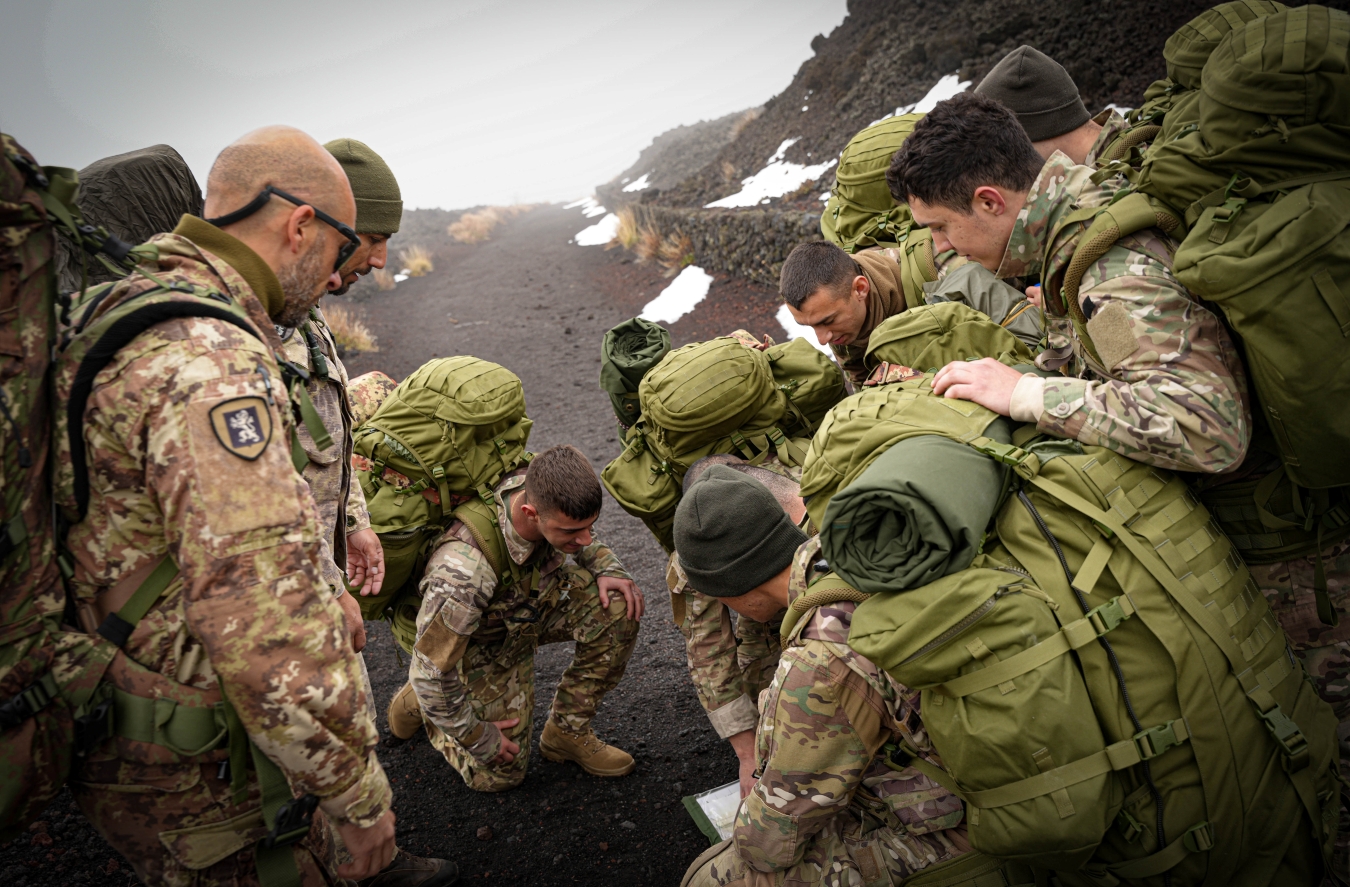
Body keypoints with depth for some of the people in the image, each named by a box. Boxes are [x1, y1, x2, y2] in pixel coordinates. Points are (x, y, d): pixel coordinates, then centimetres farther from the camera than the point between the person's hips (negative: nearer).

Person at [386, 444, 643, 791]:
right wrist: (476, 736, -18)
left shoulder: (549, 491, -27)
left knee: (618, 608, -21)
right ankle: (418, 702, 26)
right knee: (498, 774, 3)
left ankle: (568, 730, -1)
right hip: (483, 643, -5)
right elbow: (430, 666, -32)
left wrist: (607, 567, -18)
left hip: (535, 605, 5)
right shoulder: (465, 570, -45)